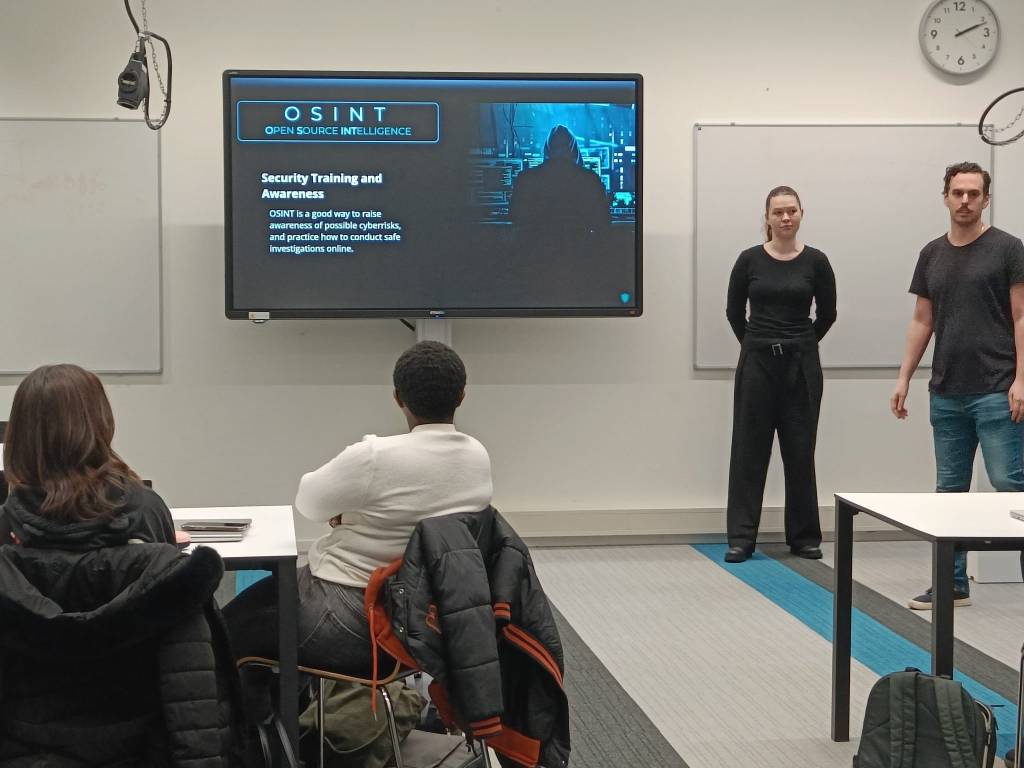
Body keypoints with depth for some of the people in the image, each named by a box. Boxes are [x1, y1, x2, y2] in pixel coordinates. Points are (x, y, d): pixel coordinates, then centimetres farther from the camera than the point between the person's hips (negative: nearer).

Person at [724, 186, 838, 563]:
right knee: (749, 449, 2)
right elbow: (734, 310, 10)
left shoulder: (815, 261, -1)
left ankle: (804, 536, 17)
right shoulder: (750, 260, -1)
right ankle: (741, 537, 7)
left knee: (800, 450, 7)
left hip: (801, 365, 0)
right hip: (757, 362, 0)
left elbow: (827, 313, 11)